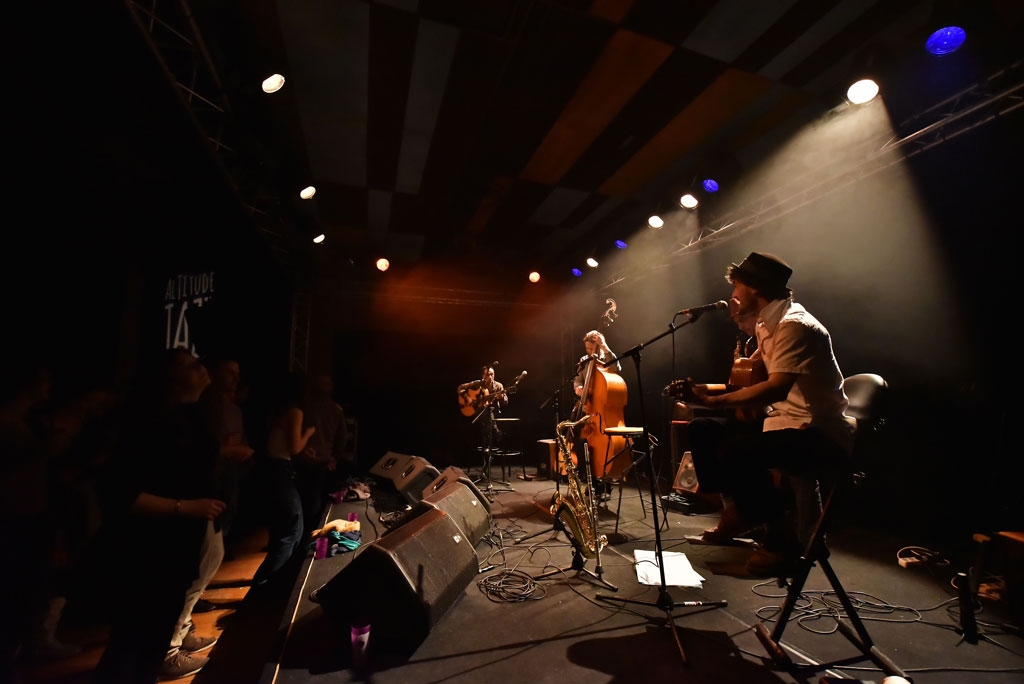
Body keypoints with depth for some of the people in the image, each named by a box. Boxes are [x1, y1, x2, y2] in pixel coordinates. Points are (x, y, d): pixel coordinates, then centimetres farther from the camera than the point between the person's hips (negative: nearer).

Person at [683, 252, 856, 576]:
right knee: (702, 429, 5)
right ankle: (738, 512, 14)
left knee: (735, 451, -33)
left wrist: (715, 400, -30)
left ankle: (784, 539, -8)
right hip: (783, 423, 10)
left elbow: (777, 388, -32)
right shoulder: (766, 324, 11)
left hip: (821, 436, -10)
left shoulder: (794, 325, -19)